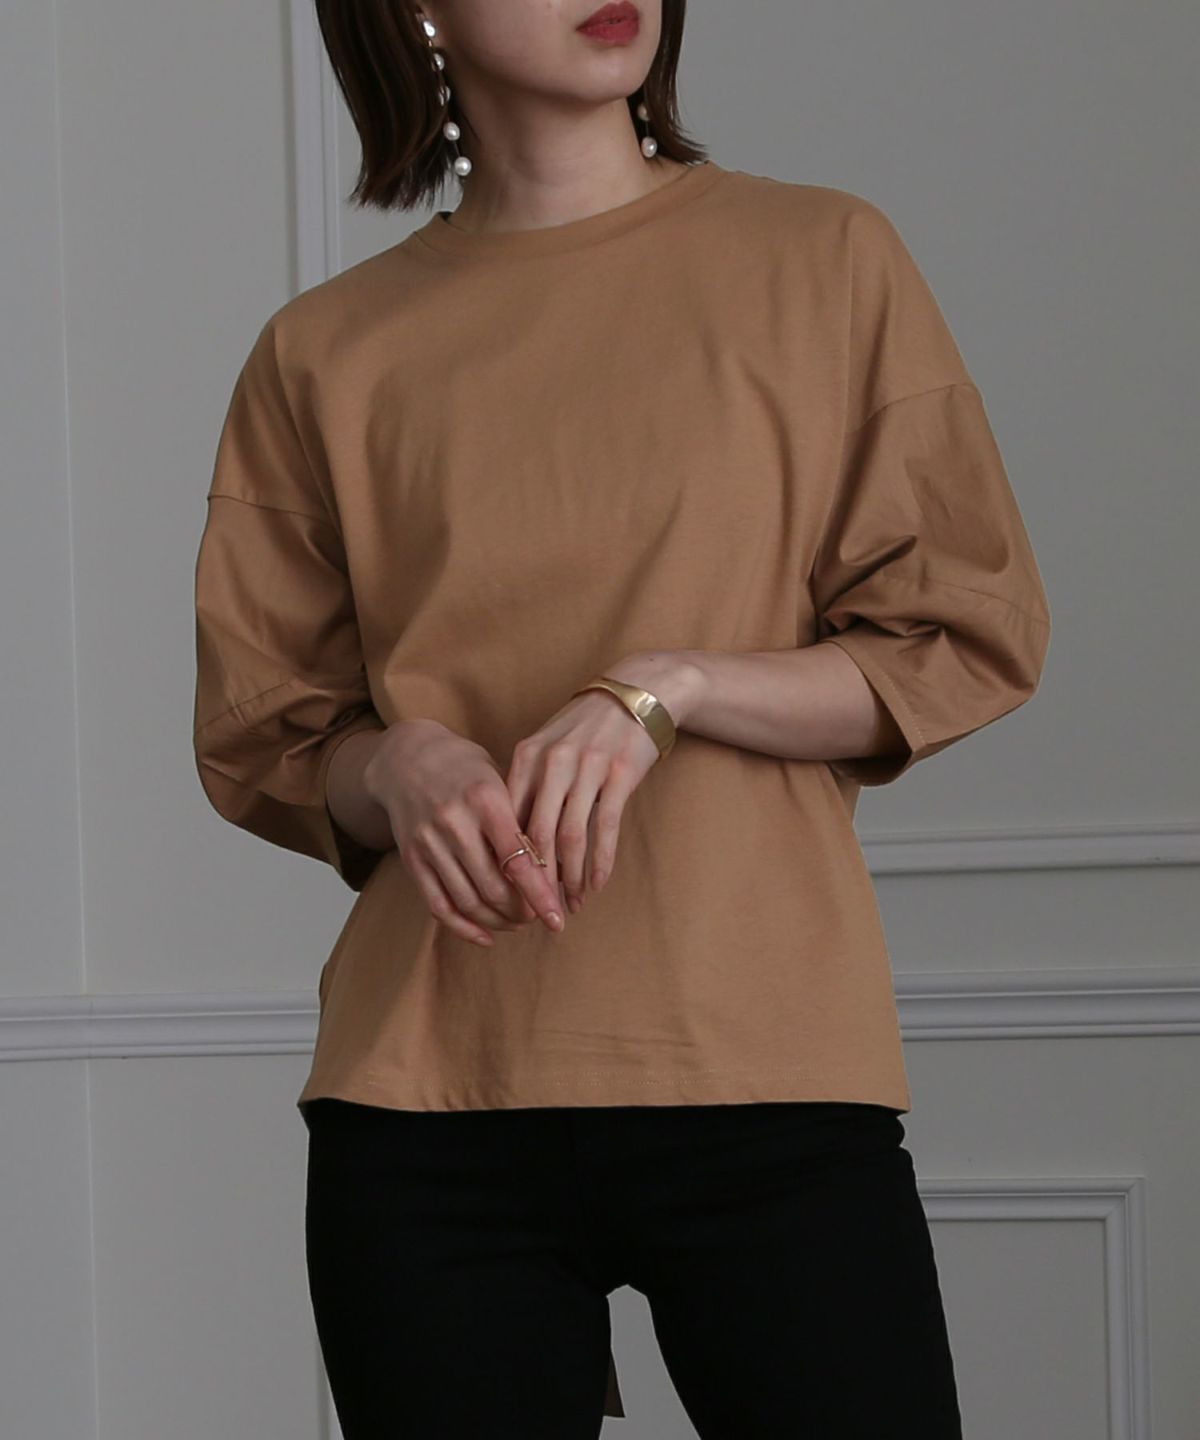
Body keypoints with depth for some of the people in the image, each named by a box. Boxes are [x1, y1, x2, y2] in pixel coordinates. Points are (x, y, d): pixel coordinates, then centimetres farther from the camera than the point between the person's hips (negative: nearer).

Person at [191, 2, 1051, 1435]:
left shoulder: (825, 260, 6)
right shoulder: (323, 355, 10)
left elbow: (973, 638, 4)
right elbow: (258, 744, 14)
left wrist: (662, 696, -11)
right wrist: (399, 767, -9)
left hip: (770, 1075, -1)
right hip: (427, 1102, 1)